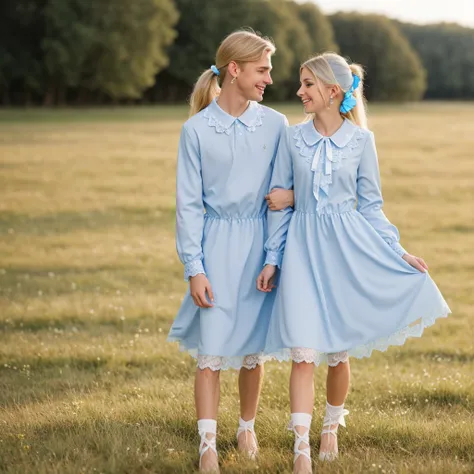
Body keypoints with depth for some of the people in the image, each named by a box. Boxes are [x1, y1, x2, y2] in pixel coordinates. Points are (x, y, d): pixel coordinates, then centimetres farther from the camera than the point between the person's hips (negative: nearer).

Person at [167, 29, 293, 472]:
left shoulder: (274, 124, 2)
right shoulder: (196, 130, -4)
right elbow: (188, 203, -2)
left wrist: (292, 195, -13)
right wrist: (194, 267, -7)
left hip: (260, 242, 2)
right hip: (216, 242, -2)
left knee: (253, 346, 9)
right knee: (211, 348, -5)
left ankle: (247, 429, 28)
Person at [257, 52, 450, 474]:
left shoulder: (361, 140, 0)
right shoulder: (293, 138, 2)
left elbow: (370, 204, 7)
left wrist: (397, 251, 0)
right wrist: (272, 259, 5)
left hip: (348, 245, 0)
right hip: (303, 246, 0)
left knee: (339, 351, 8)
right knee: (303, 350, -10)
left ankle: (331, 426, 33)